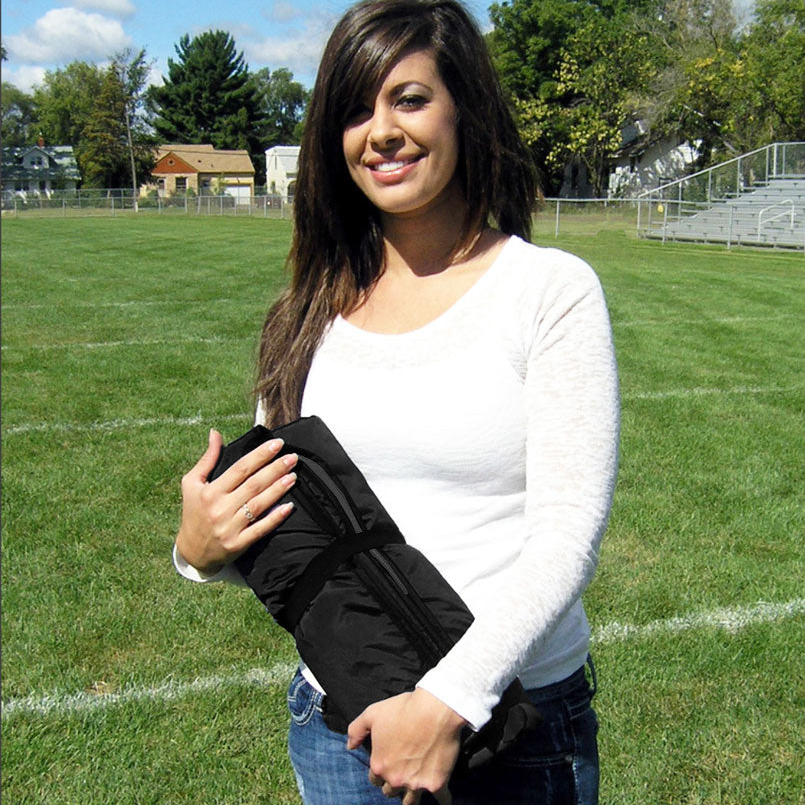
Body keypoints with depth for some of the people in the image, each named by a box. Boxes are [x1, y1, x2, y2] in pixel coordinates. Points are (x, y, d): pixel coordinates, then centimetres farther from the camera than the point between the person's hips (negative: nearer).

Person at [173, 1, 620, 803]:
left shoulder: (551, 289, -9)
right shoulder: (315, 312, 3)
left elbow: (568, 528, -14)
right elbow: (275, 523, 9)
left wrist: (449, 698, -22)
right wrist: (201, 552, -12)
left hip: (514, 718, -3)